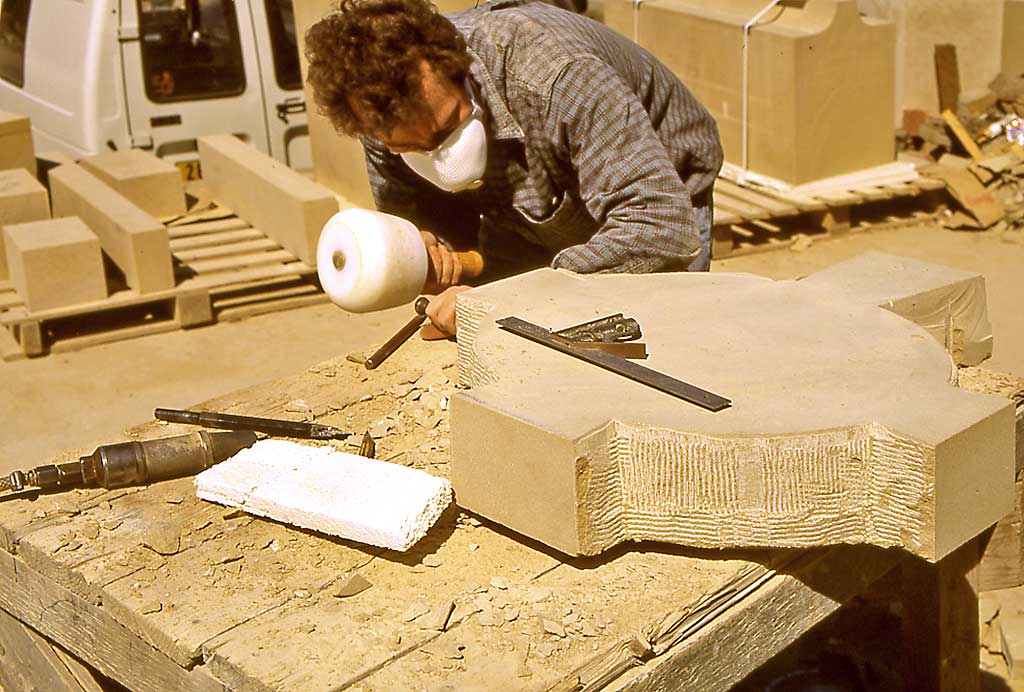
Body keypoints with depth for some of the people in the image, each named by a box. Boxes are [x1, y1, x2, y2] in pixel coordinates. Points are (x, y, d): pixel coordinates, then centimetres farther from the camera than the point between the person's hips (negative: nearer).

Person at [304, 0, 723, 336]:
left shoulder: (555, 76, -43)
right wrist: (419, 243, -32)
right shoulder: (388, 116, -25)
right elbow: (406, 212, -6)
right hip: (523, 220, 4)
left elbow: (666, 228, -48)